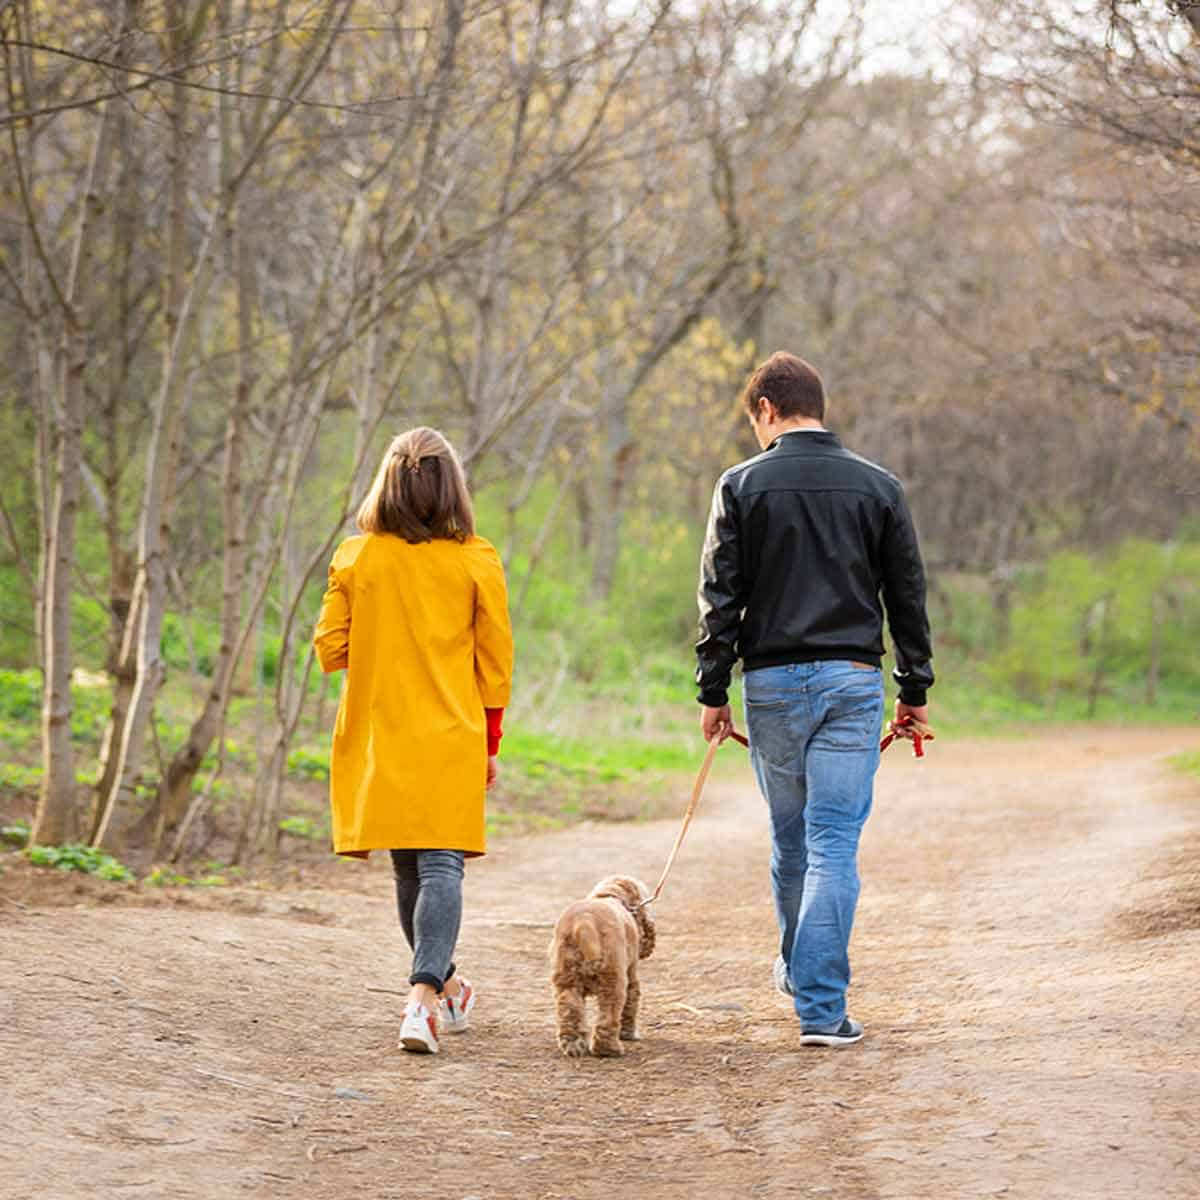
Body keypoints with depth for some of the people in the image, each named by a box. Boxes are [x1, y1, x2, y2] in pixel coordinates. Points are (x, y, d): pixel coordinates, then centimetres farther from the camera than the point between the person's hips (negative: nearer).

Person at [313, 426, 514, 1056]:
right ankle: (423, 994, -23)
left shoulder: (355, 558, -3)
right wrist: (490, 743, 10)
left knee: (407, 867, 16)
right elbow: (495, 661, 0)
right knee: (441, 866, -5)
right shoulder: (475, 562, -4)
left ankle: (445, 985, 31)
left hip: (378, 738, 2)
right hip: (451, 741, -2)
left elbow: (330, 650, 0)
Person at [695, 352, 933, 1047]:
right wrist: (916, 689, 14)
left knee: (790, 837, 16)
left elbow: (720, 596, -2)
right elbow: (908, 595, 7)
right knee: (835, 841, -4)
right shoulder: (878, 487, 4)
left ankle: (799, 969, 36)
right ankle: (822, 1008, -9)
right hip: (852, 678, 0)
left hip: (772, 682, 0)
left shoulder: (742, 487, 0)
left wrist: (713, 691, 4)